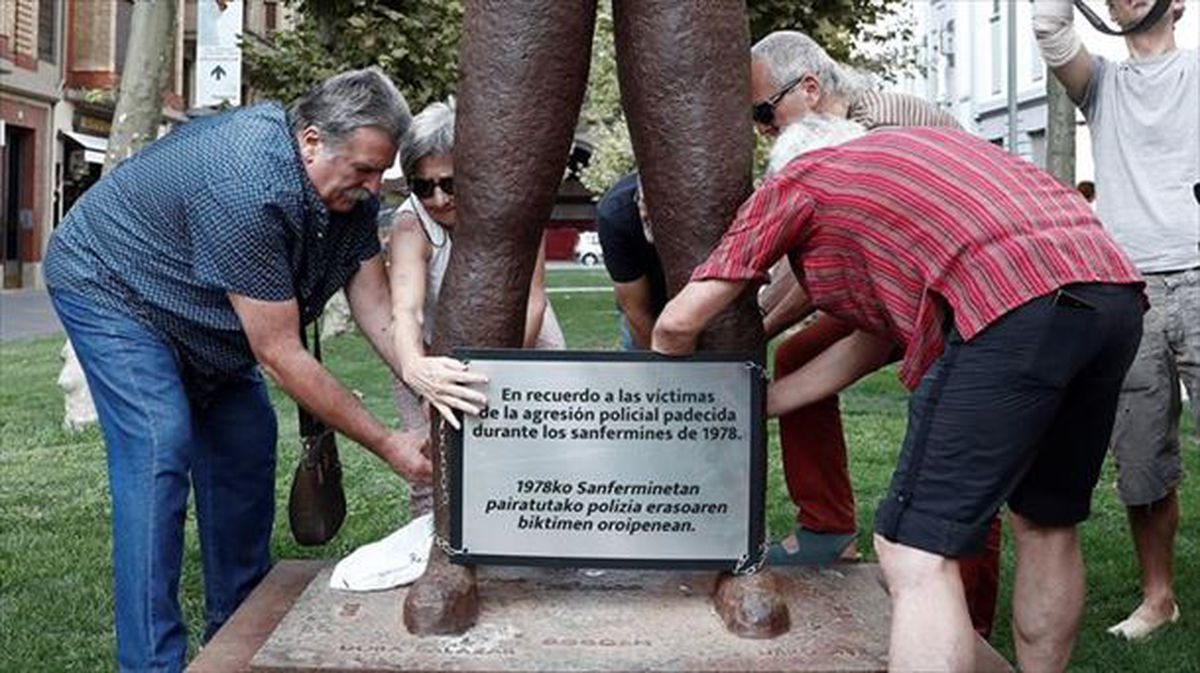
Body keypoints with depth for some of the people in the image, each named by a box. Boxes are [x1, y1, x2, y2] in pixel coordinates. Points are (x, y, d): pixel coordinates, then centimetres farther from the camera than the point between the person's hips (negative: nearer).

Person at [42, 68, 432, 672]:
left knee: (246, 441, 5)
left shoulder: (352, 188, -14)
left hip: (197, 311, 9)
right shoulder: (246, 190, -41)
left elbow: (374, 307, -12)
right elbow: (279, 355, -36)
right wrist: (387, 445, -33)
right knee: (161, 447, -22)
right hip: (110, 285, -8)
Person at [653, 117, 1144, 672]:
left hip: (1016, 308, -9)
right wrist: (753, 406, 42)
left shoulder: (796, 178, 16)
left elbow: (678, 323, 14)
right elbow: (874, 342, 36)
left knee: (917, 557, -6)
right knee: (1047, 527, 23)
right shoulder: (913, 151, 36)